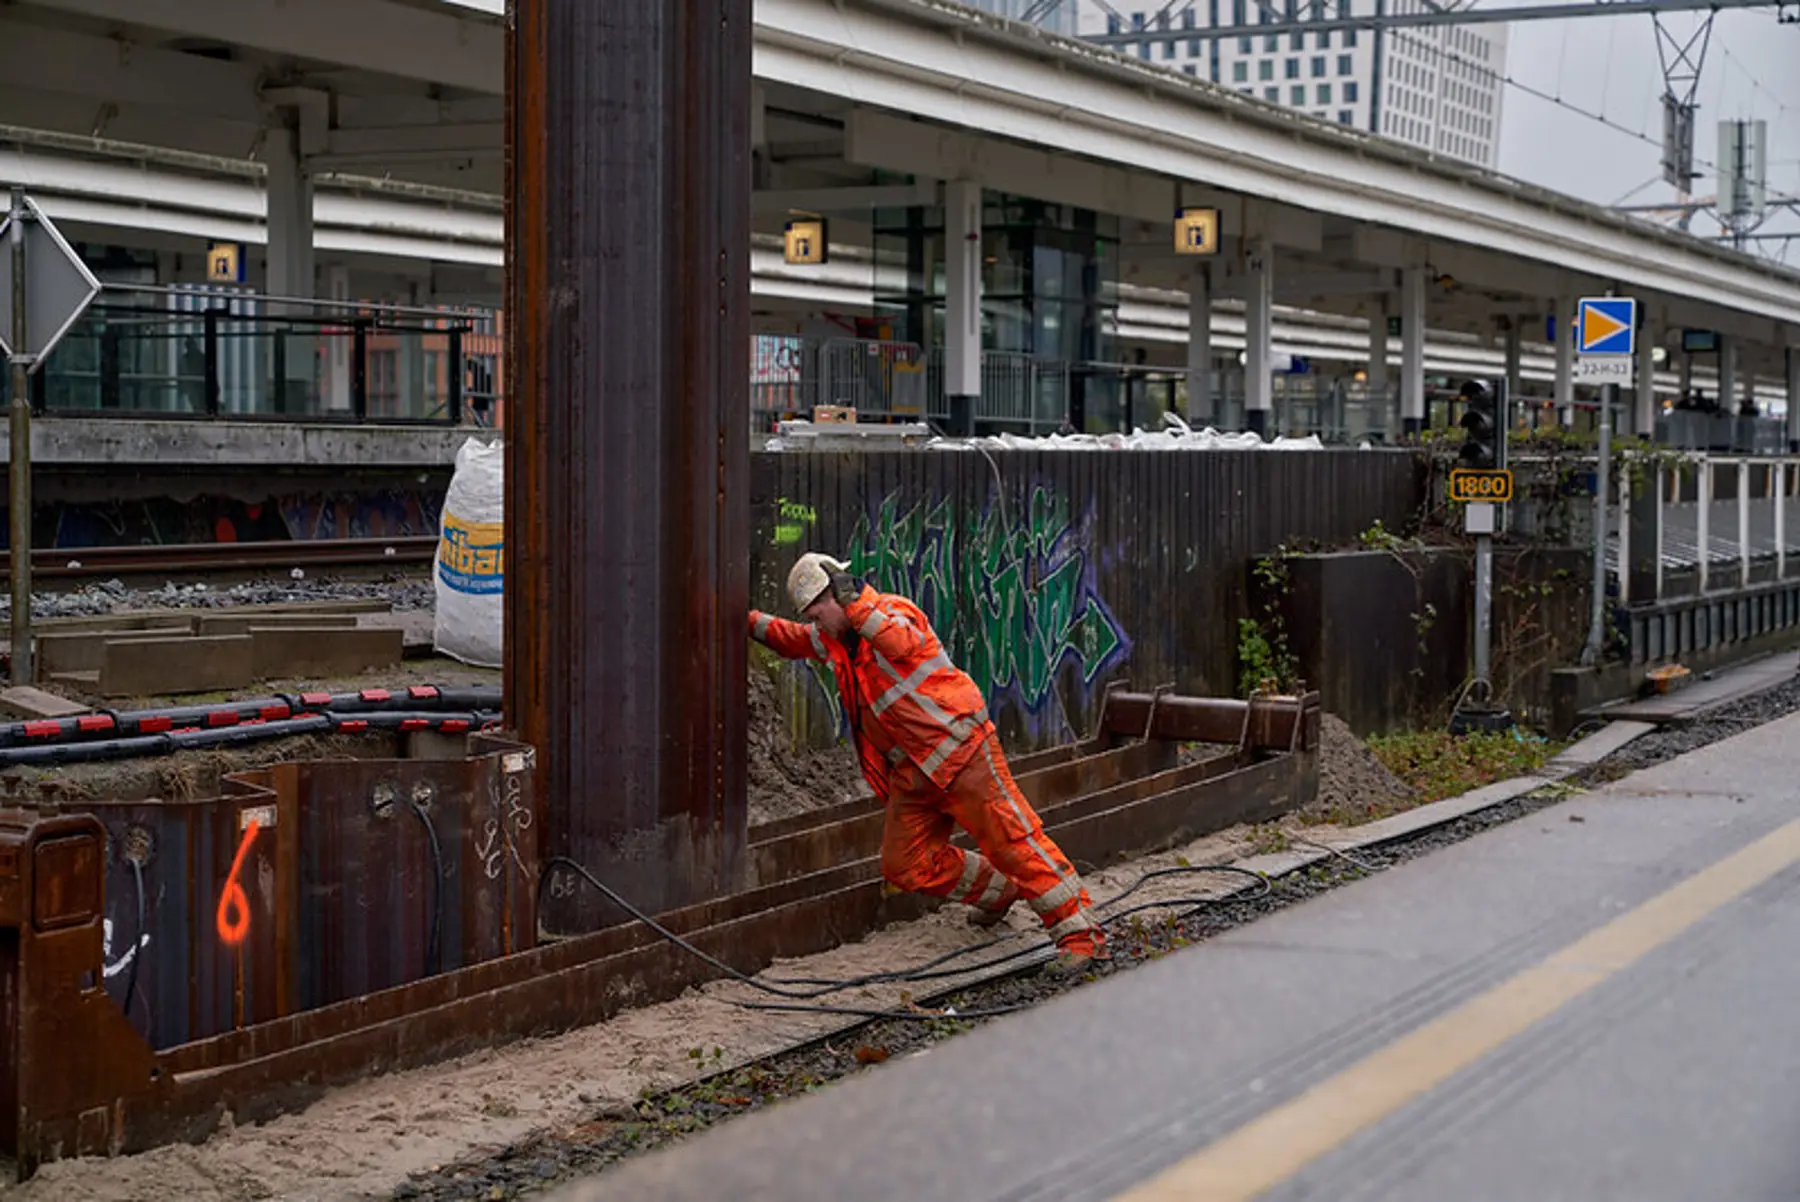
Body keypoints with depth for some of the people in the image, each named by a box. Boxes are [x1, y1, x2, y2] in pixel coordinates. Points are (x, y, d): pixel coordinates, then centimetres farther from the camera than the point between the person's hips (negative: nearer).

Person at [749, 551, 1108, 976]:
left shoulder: (894, 611, -11)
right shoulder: (833, 637, 14)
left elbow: (901, 642, -34)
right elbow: (792, 639, 31)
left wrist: (856, 604, -39)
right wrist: (752, 621, 18)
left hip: (960, 748, -9)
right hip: (913, 770, 9)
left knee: (1013, 840, -12)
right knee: (905, 867, 8)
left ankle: (1081, 934, -11)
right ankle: (999, 892, 28)